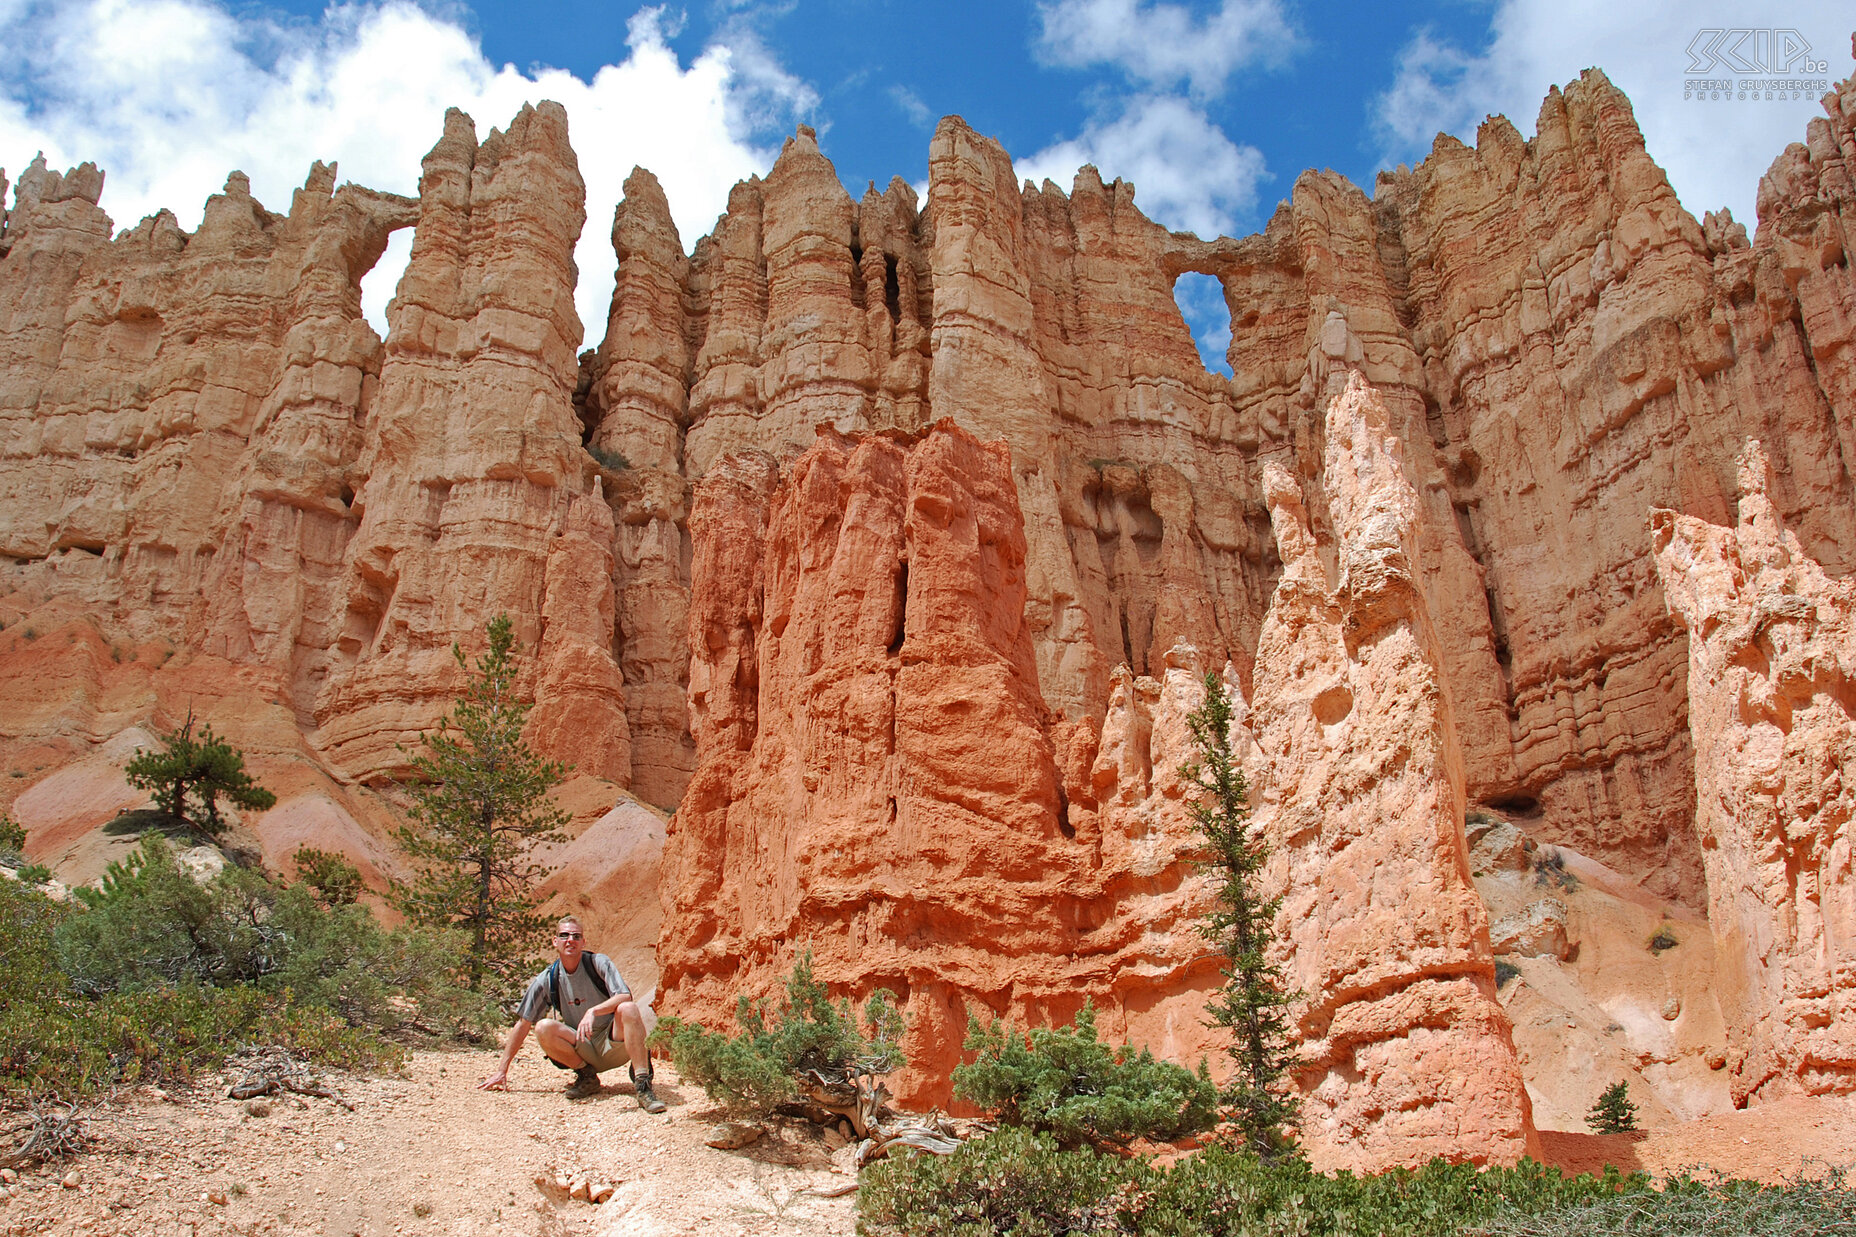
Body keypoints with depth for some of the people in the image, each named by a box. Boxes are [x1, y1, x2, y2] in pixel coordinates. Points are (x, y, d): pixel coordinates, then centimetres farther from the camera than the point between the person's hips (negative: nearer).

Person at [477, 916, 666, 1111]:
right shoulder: (547, 980, 0)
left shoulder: (598, 963, -6)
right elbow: (523, 1024, 5)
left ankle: (643, 1085, -29)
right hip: (583, 1050, 2)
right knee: (544, 1028, -24)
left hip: (614, 1044, -2)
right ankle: (586, 1076, -3)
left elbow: (625, 996, -19)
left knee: (628, 1009, -32)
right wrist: (502, 1071, 3)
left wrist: (593, 1011, -36)